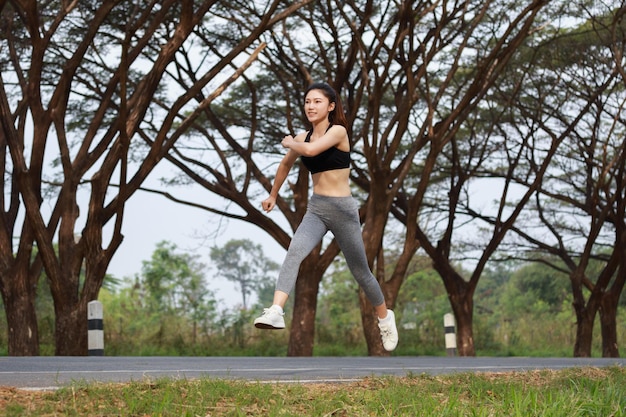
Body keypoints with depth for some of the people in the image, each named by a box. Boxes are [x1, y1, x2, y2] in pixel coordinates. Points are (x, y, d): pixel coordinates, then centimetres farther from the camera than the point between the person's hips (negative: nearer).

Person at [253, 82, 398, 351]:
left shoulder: (338, 131, -10)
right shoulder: (303, 138, 7)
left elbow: (311, 149, -28)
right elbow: (286, 164, 26)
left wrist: (290, 142, -8)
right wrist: (273, 195, 36)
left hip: (342, 209, -4)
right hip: (315, 209, 4)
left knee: (360, 271, 10)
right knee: (294, 253, -24)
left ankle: (385, 317, 34)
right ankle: (275, 312, -38)